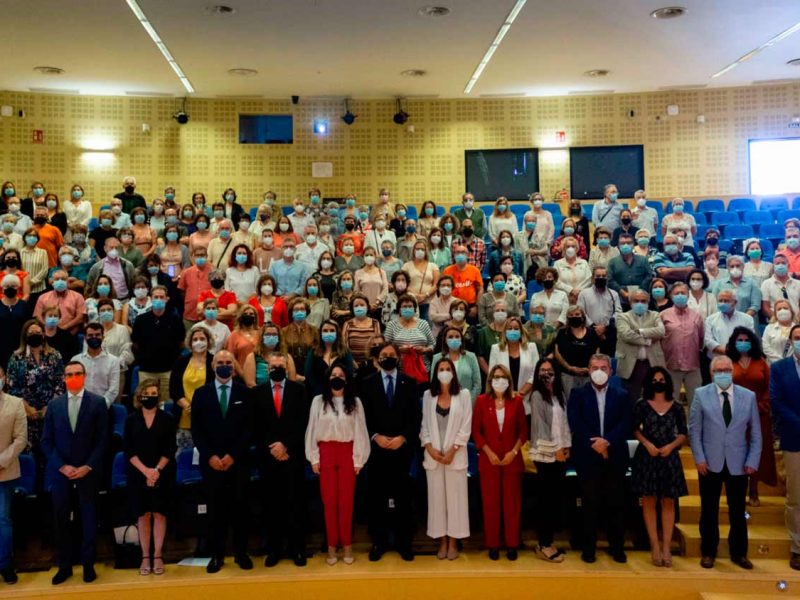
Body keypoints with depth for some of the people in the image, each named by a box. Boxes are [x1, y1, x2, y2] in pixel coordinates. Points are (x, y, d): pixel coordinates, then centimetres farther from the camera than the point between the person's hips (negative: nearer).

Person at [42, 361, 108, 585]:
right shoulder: (54, 404, 6)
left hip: (88, 471, -2)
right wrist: (62, 466, -7)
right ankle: (64, 566, 18)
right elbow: (47, 441, 5)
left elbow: (103, 439, -3)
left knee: (88, 518, 5)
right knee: (61, 520, 6)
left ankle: (88, 565, 16)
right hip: (60, 472, 2)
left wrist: (87, 467, -11)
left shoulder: (98, 403, -1)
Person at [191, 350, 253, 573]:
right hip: (211, 462, 0)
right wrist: (210, 456, -8)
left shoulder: (244, 392, 3)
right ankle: (216, 555, 13)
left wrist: (233, 455, -8)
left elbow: (248, 428, 0)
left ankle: (241, 553, 14)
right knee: (215, 509, 4)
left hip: (238, 461, 0)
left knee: (239, 507, 4)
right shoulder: (201, 393, 5)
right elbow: (196, 430, 3)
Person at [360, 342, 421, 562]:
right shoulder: (368, 383, 6)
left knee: (403, 496, 3)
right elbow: (363, 416, 3)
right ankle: (378, 542, 14)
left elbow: (416, 416, 2)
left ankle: (404, 542, 13)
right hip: (376, 447, 0)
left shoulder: (409, 383, 6)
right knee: (377, 496, 4)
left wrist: (403, 438, -9)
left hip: (402, 447, 0)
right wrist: (375, 436, -10)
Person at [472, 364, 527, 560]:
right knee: (490, 502, 6)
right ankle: (492, 544, 16)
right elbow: (476, 431, -1)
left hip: (512, 459, 1)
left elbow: (523, 430, 4)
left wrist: (514, 451, -7)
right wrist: (489, 453, -9)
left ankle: (512, 544, 16)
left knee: (512, 502, 6)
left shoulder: (516, 401, 2)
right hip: (489, 459, 0)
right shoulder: (482, 401, 0)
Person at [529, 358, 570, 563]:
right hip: (545, 454, -6)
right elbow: (540, 425, -10)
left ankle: (548, 541, 17)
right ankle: (543, 545, 5)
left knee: (557, 498, 7)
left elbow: (564, 422, 12)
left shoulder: (560, 395, 13)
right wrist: (555, 449, -10)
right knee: (546, 499, -3)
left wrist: (566, 446, 3)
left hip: (560, 453, 6)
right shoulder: (537, 396, -6)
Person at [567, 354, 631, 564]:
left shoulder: (621, 395, 9)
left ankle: (617, 547, 17)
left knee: (616, 503, 6)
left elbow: (625, 425, -2)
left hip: (614, 457, 1)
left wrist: (607, 441, -15)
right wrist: (594, 443, -14)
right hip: (588, 457, -1)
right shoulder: (577, 394, 4)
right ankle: (588, 548, 12)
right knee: (590, 504, 4)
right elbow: (575, 424, -6)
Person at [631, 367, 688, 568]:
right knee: (649, 501, 2)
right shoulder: (641, 405, -1)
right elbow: (635, 429, 3)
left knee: (668, 502, 4)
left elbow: (683, 433, 7)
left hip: (669, 457, 1)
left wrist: (671, 446, -9)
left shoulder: (676, 407, 3)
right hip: (647, 457, -1)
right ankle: (655, 546, 9)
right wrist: (647, 444, -12)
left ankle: (666, 547, 9)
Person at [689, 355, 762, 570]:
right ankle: (708, 552, 22)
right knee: (709, 511, 9)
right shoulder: (701, 394, -2)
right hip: (710, 463, -1)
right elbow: (694, 430, -1)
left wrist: (752, 461, -4)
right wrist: (699, 459, -7)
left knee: (738, 512, 11)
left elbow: (756, 433, 3)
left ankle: (739, 553, 26)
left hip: (738, 464, 1)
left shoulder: (749, 396, 2)